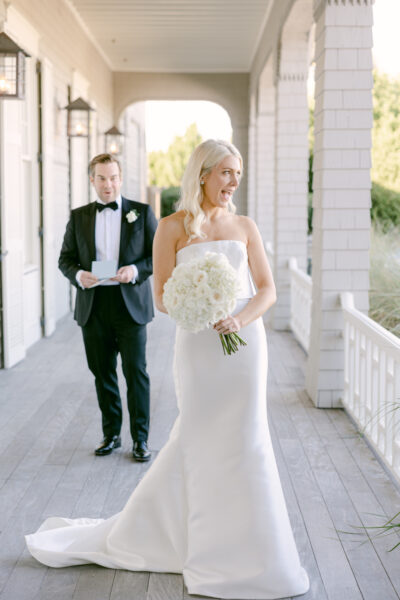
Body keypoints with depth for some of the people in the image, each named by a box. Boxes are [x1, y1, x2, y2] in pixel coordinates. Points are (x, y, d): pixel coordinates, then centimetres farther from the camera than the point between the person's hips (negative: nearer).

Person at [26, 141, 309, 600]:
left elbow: (267, 289, 6)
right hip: (198, 345, -3)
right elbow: (162, 296, -4)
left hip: (245, 342, 3)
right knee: (205, 443, 3)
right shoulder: (173, 227, -1)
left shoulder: (245, 227, 9)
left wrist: (239, 319, -14)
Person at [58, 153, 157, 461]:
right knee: (103, 373, 10)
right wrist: (78, 275, -12)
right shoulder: (79, 216, 9)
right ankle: (111, 434, 24)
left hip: (130, 305, -3)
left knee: (136, 372, -2)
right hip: (93, 307, 3)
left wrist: (135, 270, -18)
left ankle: (141, 438, 9)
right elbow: (66, 258, 11)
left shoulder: (142, 212, 2)